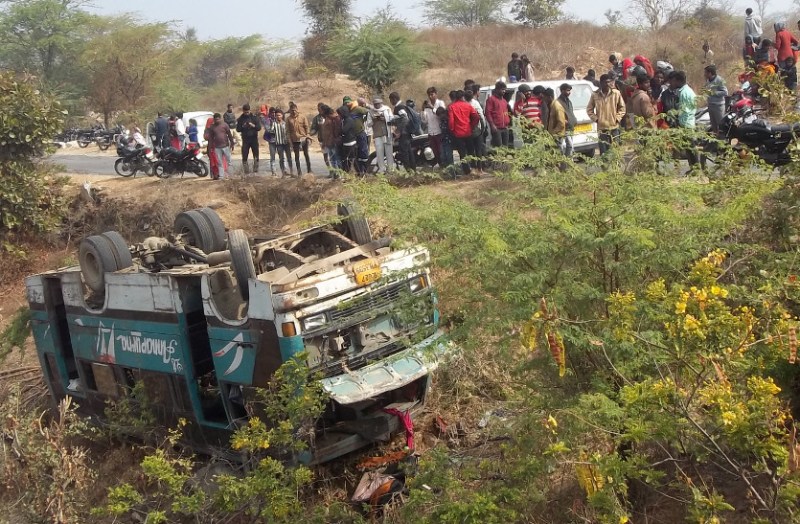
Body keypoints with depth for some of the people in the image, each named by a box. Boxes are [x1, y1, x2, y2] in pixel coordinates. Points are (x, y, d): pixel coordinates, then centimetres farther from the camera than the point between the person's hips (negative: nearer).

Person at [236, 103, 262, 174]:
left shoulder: (254, 117, 1)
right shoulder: (240, 119, 3)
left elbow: (259, 127, -3)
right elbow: (238, 129, 1)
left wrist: (253, 126, -21)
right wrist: (242, 126, -18)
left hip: (254, 138, 0)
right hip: (245, 139, 0)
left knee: (256, 155, 0)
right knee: (244, 156, -4)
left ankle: (255, 169, 8)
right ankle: (246, 170, 3)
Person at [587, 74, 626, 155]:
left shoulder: (616, 93, -1)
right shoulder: (595, 95, -3)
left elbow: (622, 107, 9)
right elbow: (589, 109, 8)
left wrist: (617, 118, -2)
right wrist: (595, 119, -3)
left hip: (614, 127, 1)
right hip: (601, 128, -1)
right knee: (603, 152, 0)